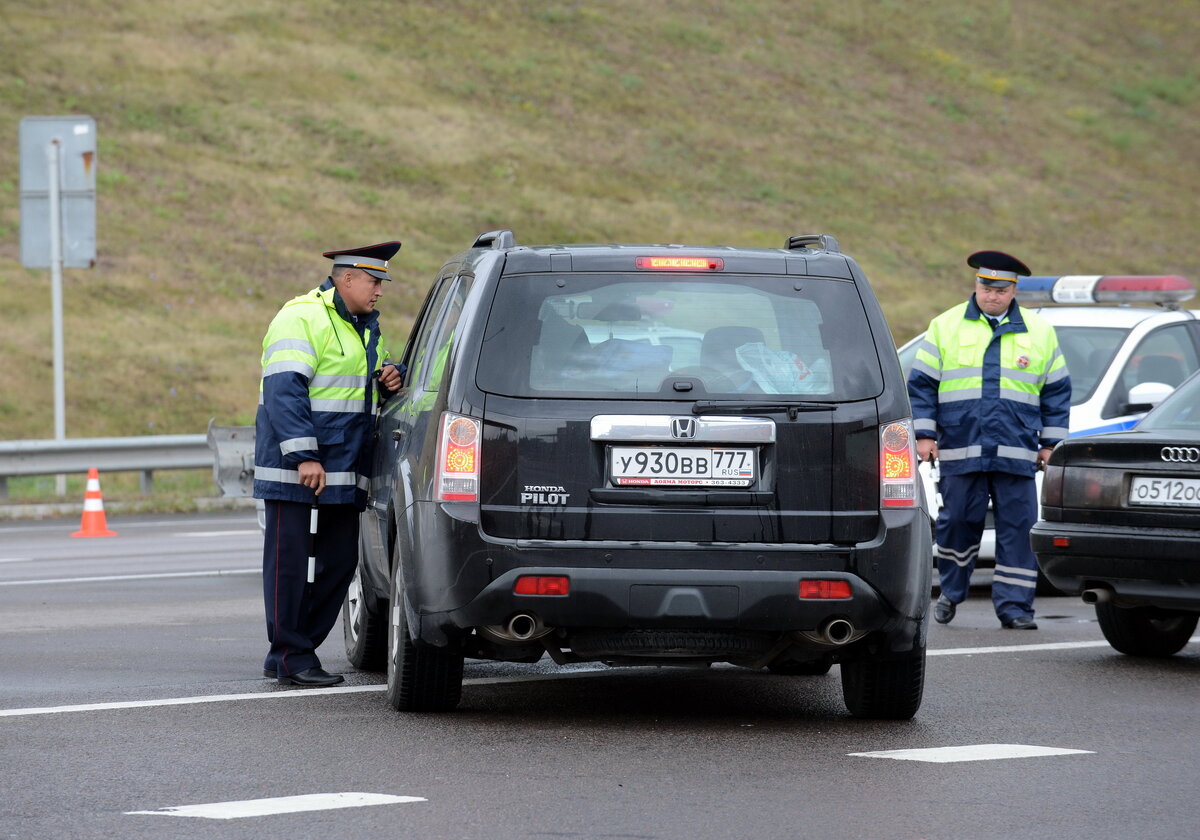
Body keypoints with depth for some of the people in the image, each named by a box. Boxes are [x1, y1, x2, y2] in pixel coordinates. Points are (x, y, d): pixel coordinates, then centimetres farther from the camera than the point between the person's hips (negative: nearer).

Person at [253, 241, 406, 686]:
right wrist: (303, 456, -26)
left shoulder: (366, 327, 18)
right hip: (295, 470, -9)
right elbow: (283, 391, -19)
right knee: (290, 561, -5)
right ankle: (291, 659, -1)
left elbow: (369, 381, 35)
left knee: (339, 562, 9)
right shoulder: (301, 319, -11)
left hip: (344, 474, 9)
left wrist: (390, 379, 8)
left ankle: (287, 654, 16)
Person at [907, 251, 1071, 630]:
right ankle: (950, 593, 22)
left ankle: (1014, 605, 0)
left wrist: (1050, 444, 10)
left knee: (1017, 527, -3)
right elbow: (921, 384, 9)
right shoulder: (945, 327, 8)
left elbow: (1057, 392, 15)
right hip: (959, 452, -1)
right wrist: (924, 435, 1)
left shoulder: (1039, 333, 12)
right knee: (957, 523, 3)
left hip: (1017, 455, 1)